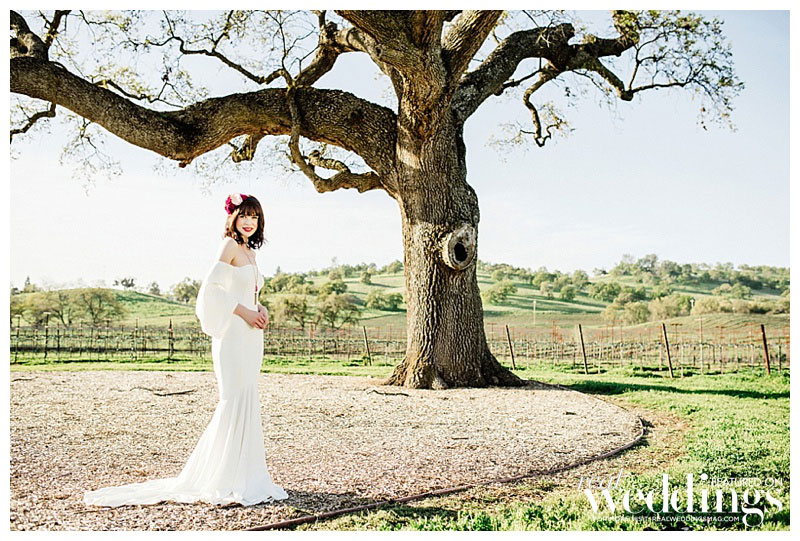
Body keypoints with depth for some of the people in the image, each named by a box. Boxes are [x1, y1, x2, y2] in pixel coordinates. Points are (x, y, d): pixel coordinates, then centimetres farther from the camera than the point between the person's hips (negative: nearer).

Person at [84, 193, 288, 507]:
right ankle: (224, 481, -1)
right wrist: (243, 312, -16)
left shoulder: (249, 251, 19)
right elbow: (210, 287, -17)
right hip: (233, 334, -9)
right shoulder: (230, 245, -6)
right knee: (235, 399, -9)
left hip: (250, 335, 9)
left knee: (246, 402, 10)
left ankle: (242, 475, 19)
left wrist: (260, 309, 5)